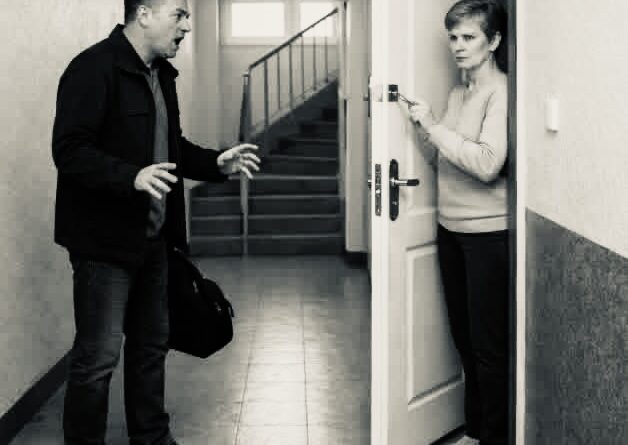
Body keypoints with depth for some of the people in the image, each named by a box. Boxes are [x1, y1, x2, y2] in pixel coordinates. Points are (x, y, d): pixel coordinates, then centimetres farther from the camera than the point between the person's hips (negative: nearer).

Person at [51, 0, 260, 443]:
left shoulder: (161, 74, 12)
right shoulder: (94, 69, -16)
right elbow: (69, 151, -22)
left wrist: (216, 163, 6)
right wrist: (132, 176, -34)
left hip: (152, 238, 9)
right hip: (105, 240, -9)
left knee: (152, 344, 18)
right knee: (99, 356, -3)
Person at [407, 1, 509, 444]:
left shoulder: (501, 92, -13)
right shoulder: (458, 93, 12)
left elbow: (488, 163, -24)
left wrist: (435, 126, -19)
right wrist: (424, 128, -3)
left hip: (488, 232, -8)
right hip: (451, 228, 8)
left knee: (489, 344, 1)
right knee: (464, 337, 16)